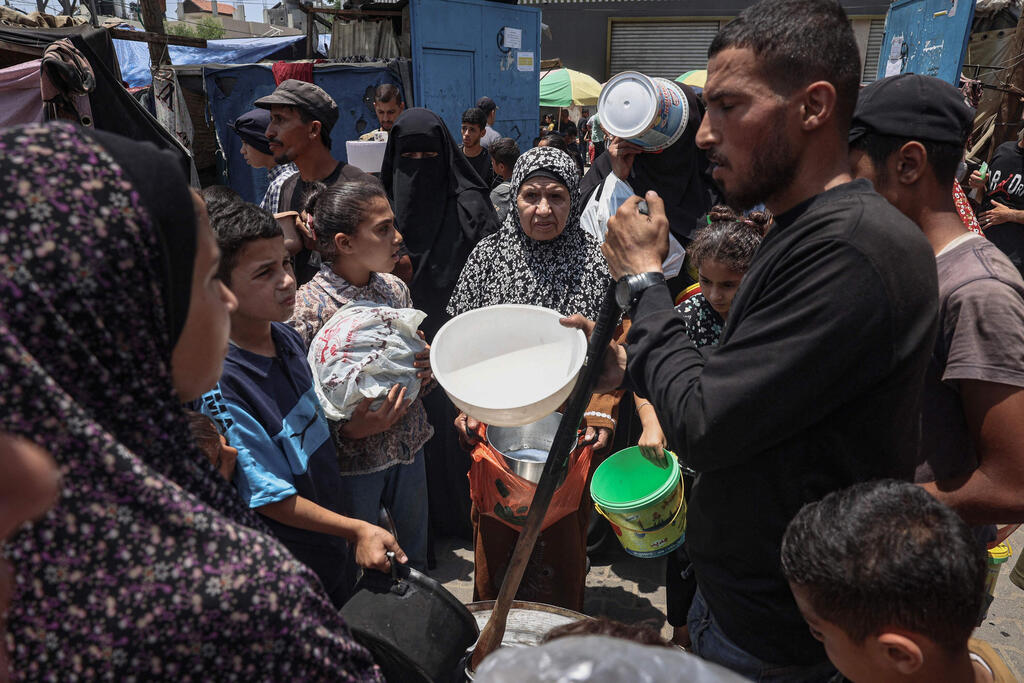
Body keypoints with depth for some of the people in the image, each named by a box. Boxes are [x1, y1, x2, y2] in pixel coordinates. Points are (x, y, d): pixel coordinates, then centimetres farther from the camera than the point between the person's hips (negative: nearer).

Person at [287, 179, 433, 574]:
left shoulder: (395, 289, 0)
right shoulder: (309, 307, -18)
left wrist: (428, 369, -8)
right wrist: (351, 429, -29)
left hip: (408, 446, 6)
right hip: (354, 459, -5)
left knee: (416, 555, 23)